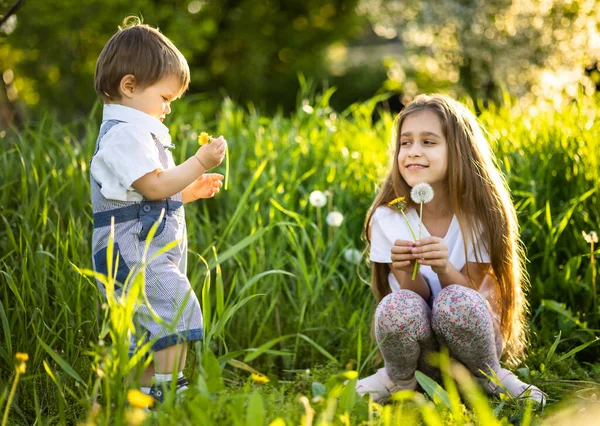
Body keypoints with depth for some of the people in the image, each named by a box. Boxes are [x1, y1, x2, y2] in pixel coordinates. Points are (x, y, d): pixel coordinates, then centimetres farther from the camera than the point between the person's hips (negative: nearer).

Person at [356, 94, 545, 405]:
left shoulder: (478, 214, -12)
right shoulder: (388, 218, -10)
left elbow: (471, 290, -12)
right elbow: (417, 295, -10)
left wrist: (443, 268, -34)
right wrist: (407, 271, -33)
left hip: (466, 334, 0)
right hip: (418, 344, 0)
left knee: (456, 300, -35)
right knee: (398, 306, -35)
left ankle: (491, 379, -4)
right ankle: (400, 380, -2)